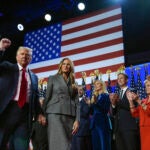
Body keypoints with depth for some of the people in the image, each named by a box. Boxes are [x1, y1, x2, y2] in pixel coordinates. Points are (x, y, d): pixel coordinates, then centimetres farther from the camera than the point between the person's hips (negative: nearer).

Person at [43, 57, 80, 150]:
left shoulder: (73, 83, 19)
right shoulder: (53, 78, 11)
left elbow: (76, 102, 11)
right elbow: (47, 97, 7)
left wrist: (77, 120, -1)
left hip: (70, 116, 4)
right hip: (55, 113, -4)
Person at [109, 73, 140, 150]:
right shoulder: (116, 95, 19)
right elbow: (114, 113, 14)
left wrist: (118, 101, -15)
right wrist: (113, 104, -5)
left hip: (129, 126, -6)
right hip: (118, 127, 6)